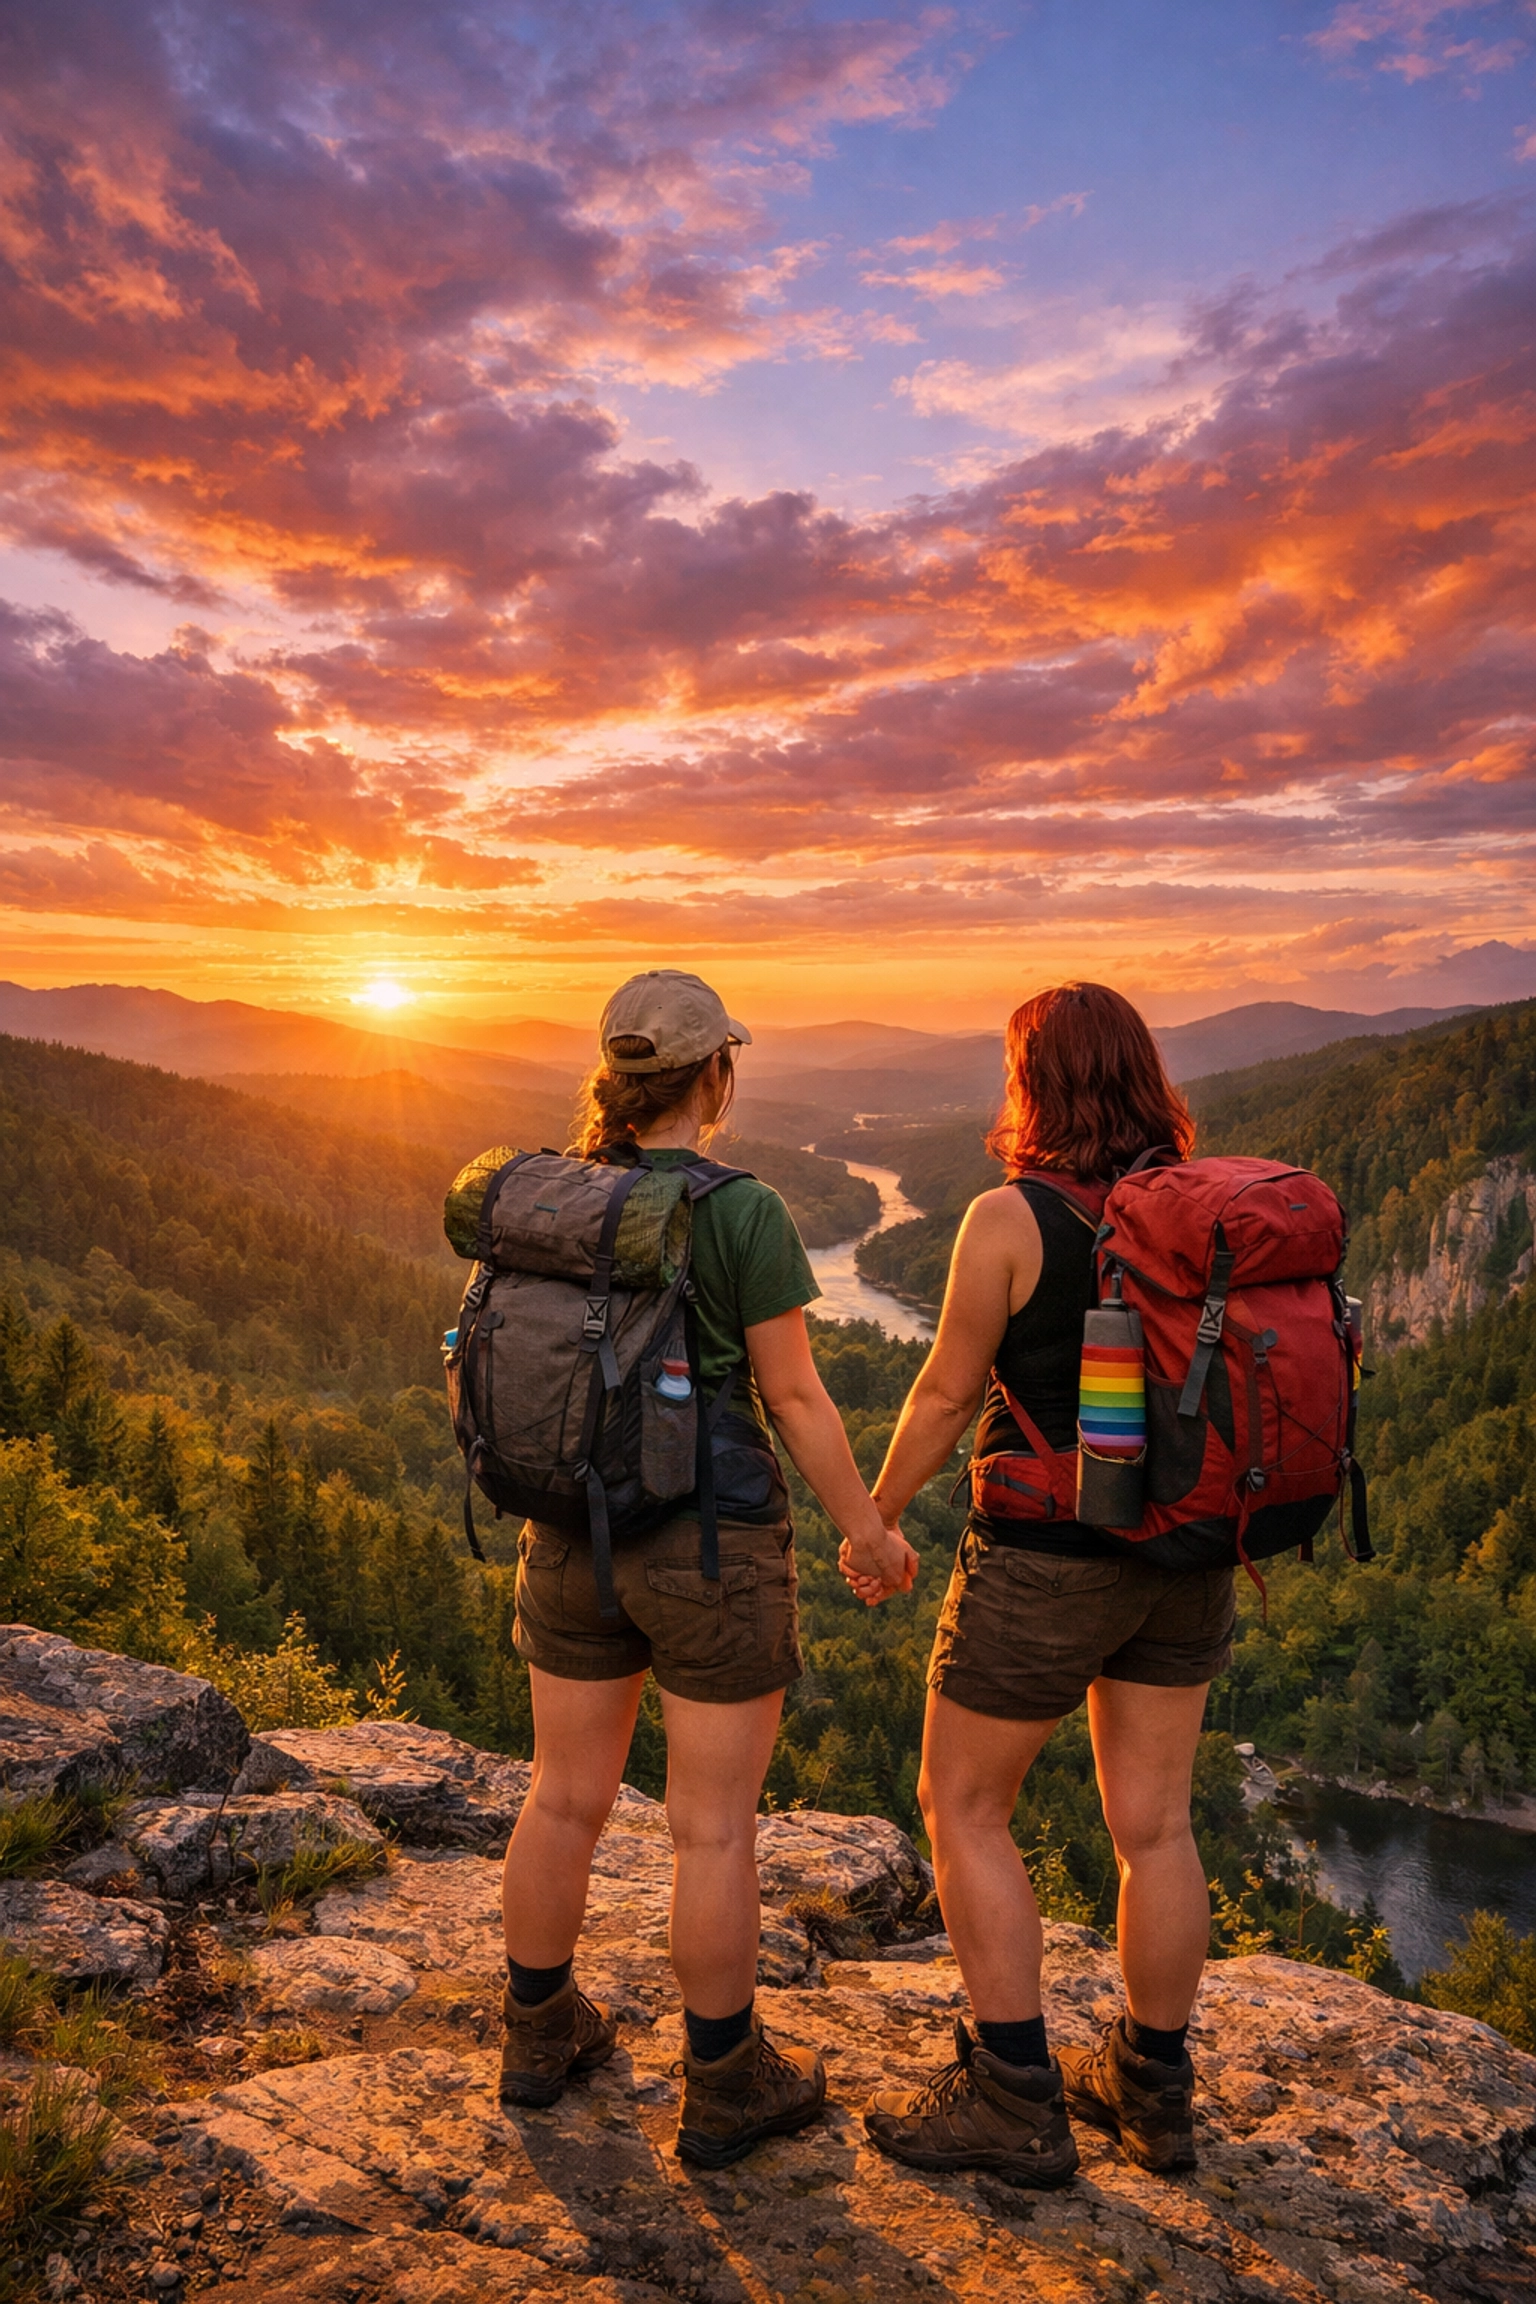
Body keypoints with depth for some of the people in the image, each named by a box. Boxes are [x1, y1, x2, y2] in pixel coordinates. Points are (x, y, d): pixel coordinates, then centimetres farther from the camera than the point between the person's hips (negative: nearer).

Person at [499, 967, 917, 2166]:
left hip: (573, 1532, 6)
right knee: (716, 1824, 9)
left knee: (567, 1796, 20)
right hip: (713, 1547, -5)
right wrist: (868, 1529, -1)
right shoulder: (746, 1213, -17)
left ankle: (541, 2034, 38)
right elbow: (796, 1397, -13)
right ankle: (724, 2088, 26)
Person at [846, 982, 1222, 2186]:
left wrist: (877, 1519, 4)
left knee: (964, 1809, 12)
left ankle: (1016, 2101, 20)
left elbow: (949, 1393, -10)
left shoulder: (1011, 1218, -17)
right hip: (1185, 1553, 6)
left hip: (1047, 1560, -6)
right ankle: (1154, 2088, 34)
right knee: (1155, 1824, 17)